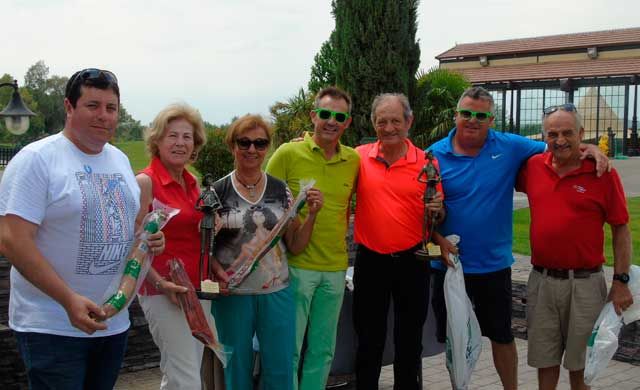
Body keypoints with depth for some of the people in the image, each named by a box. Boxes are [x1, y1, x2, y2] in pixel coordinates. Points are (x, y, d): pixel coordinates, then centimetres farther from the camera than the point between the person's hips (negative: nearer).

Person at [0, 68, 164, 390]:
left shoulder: (120, 160, 10)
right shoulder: (36, 159, -11)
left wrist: (150, 241, -2)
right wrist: (69, 300, -25)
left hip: (115, 323, 7)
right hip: (53, 327, -7)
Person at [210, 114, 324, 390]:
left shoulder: (280, 190, 3)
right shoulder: (217, 191, -4)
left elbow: (294, 246, 6)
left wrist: (312, 214, -8)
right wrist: (217, 271, -17)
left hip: (276, 292, 2)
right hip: (233, 294, -2)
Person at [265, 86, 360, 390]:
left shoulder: (354, 160, 4)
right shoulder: (288, 154, -7)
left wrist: (339, 237, 11)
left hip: (335, 268, 4)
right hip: (296, 265, -4)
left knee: (323, 350, 14)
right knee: (289, 348, 2)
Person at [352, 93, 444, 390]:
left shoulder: (427, 162, -2)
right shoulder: (359, 157, -1)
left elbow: (439, 217, 7)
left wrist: (438, 210, -17)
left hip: (412, 261, 0)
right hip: (369, 261, 0)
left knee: (409, 339, 12)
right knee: (369, 338, 12)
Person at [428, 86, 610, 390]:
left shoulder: (509, 147, -2)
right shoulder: (436, 155, -6)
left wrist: (589, 148, -8)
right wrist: (437, 240, -17)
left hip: (494, 264, 1)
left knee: (501, 336, 16)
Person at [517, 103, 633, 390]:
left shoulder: (602, 172, -8)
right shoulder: (533, 167, 1)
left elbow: (621, 230, -4)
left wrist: (620, 281, -6)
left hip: (585, 283, -3)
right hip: (542, 280, 3)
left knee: (580, 362, 12)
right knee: (545, 358, 15)